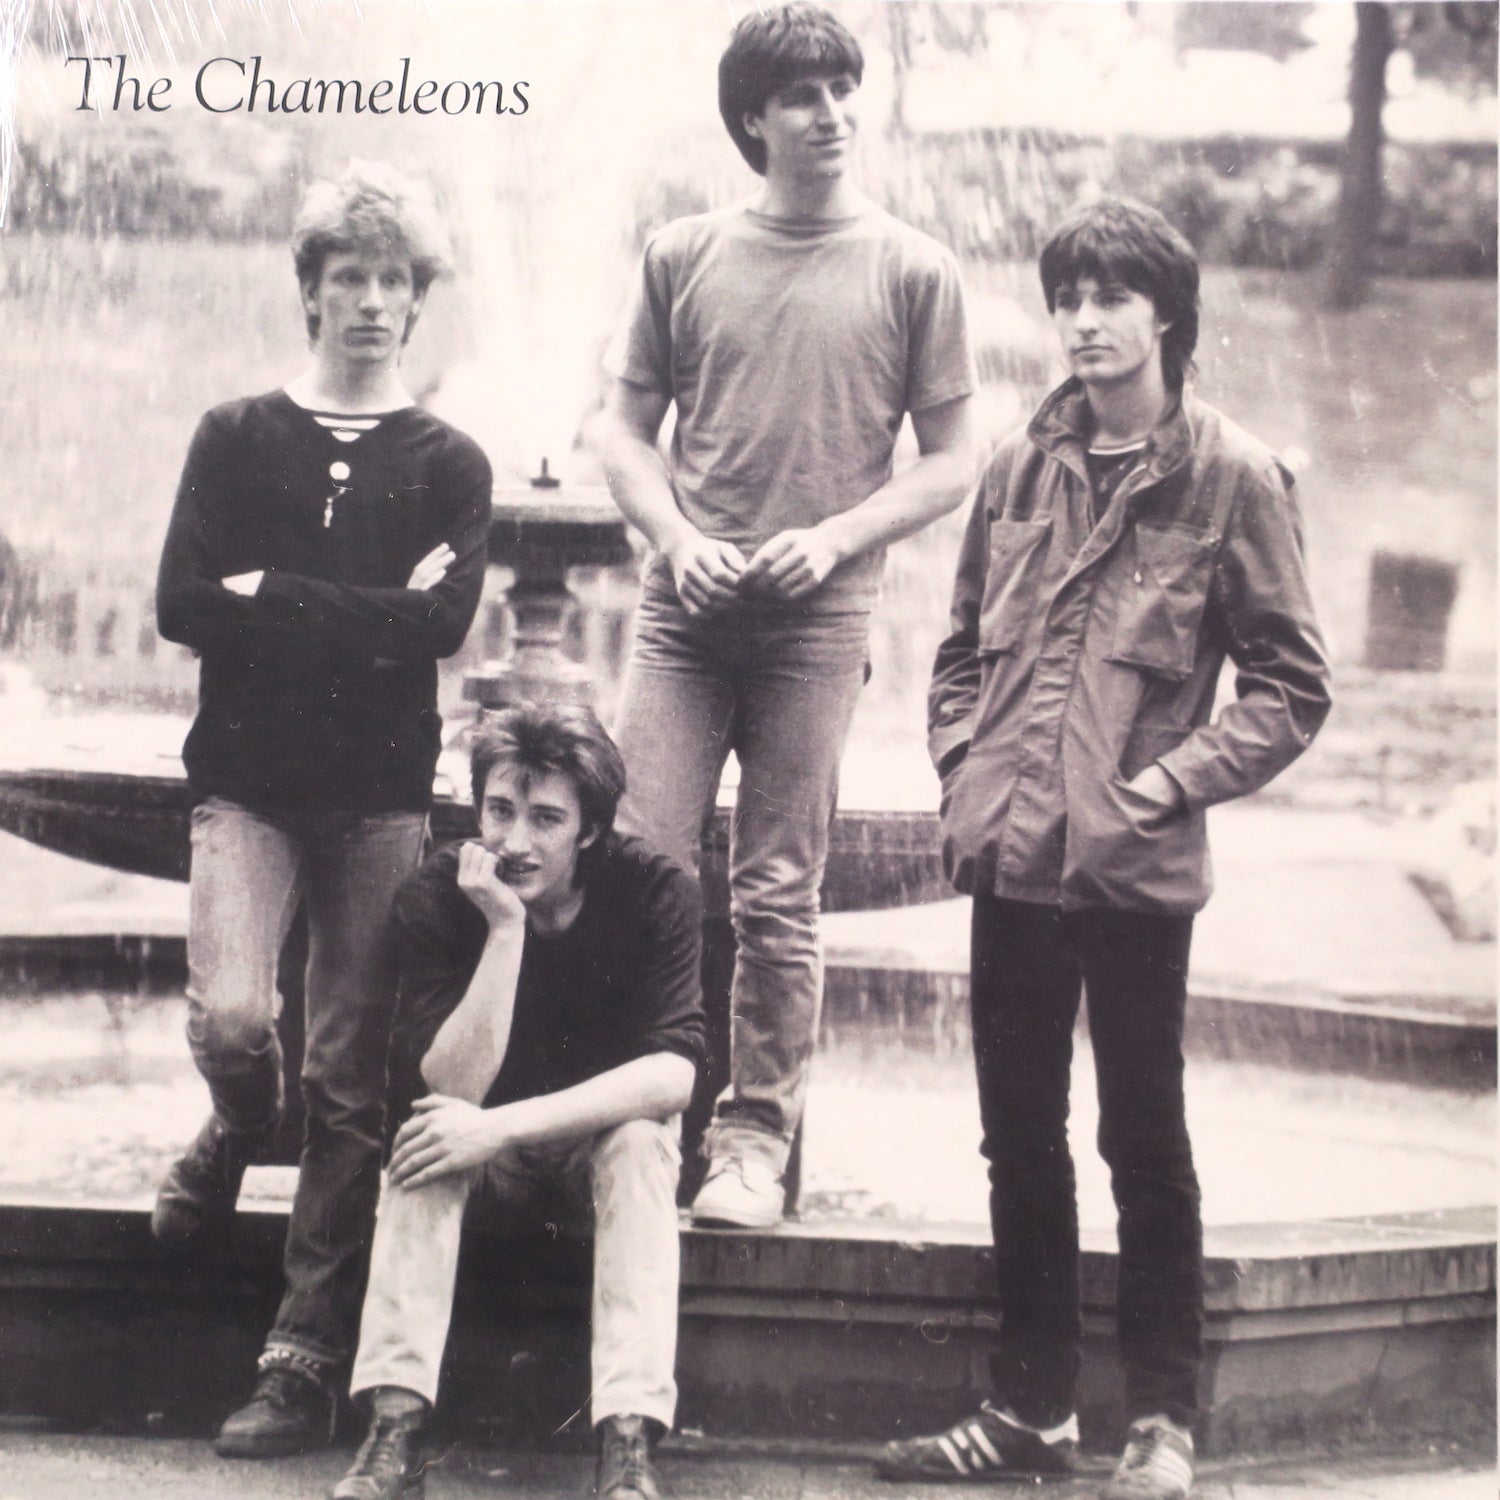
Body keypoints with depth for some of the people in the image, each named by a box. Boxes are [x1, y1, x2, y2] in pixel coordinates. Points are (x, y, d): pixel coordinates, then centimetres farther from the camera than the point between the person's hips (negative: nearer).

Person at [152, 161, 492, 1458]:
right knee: (230, 1020, -21)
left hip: (382, 791, 0)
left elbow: (441, 624, -7)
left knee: (353, 1083, -3)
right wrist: (364, 614, -7)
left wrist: (272, 599, -8)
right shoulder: (237, 440, 10)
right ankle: (237, 1134, 16)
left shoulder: (450, 466, 9)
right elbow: (182, 604, -4)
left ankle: (308, 1362, 2)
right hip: (248, 779, 0)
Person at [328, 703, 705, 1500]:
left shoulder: (655, 892, -19)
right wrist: (505, 929, -36)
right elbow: (453, 1084, -28)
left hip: (606, 1135, -1)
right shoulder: (437, 897, -18)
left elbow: (672, 1073, -30)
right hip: (493, 1162, 1)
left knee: (639, 1142, -33)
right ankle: (395, 1426, -37)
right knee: (430, 1132, -30)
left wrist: (503, 1125, -38)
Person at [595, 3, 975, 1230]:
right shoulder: (685, 257, 8)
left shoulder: (912, 272, 4)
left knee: (778, 899, 1)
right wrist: (679, 539, -5)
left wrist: (836, 538, -9)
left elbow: (950, 465, 6)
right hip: (685, 609, 2)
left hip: (818, 619, -1)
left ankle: (756, 1143, 10)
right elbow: (625, 432, 13)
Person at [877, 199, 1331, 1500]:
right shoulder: (1022, 468, 8)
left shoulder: (1234, 477, -5)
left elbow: (1291, 684, -4)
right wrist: (965, 763, 4)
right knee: (1020, 1135, 11)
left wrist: (1176, 780, -13)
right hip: (1013, 857, 5)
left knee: (1146, 1139, 3)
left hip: (1138, 868, -5)